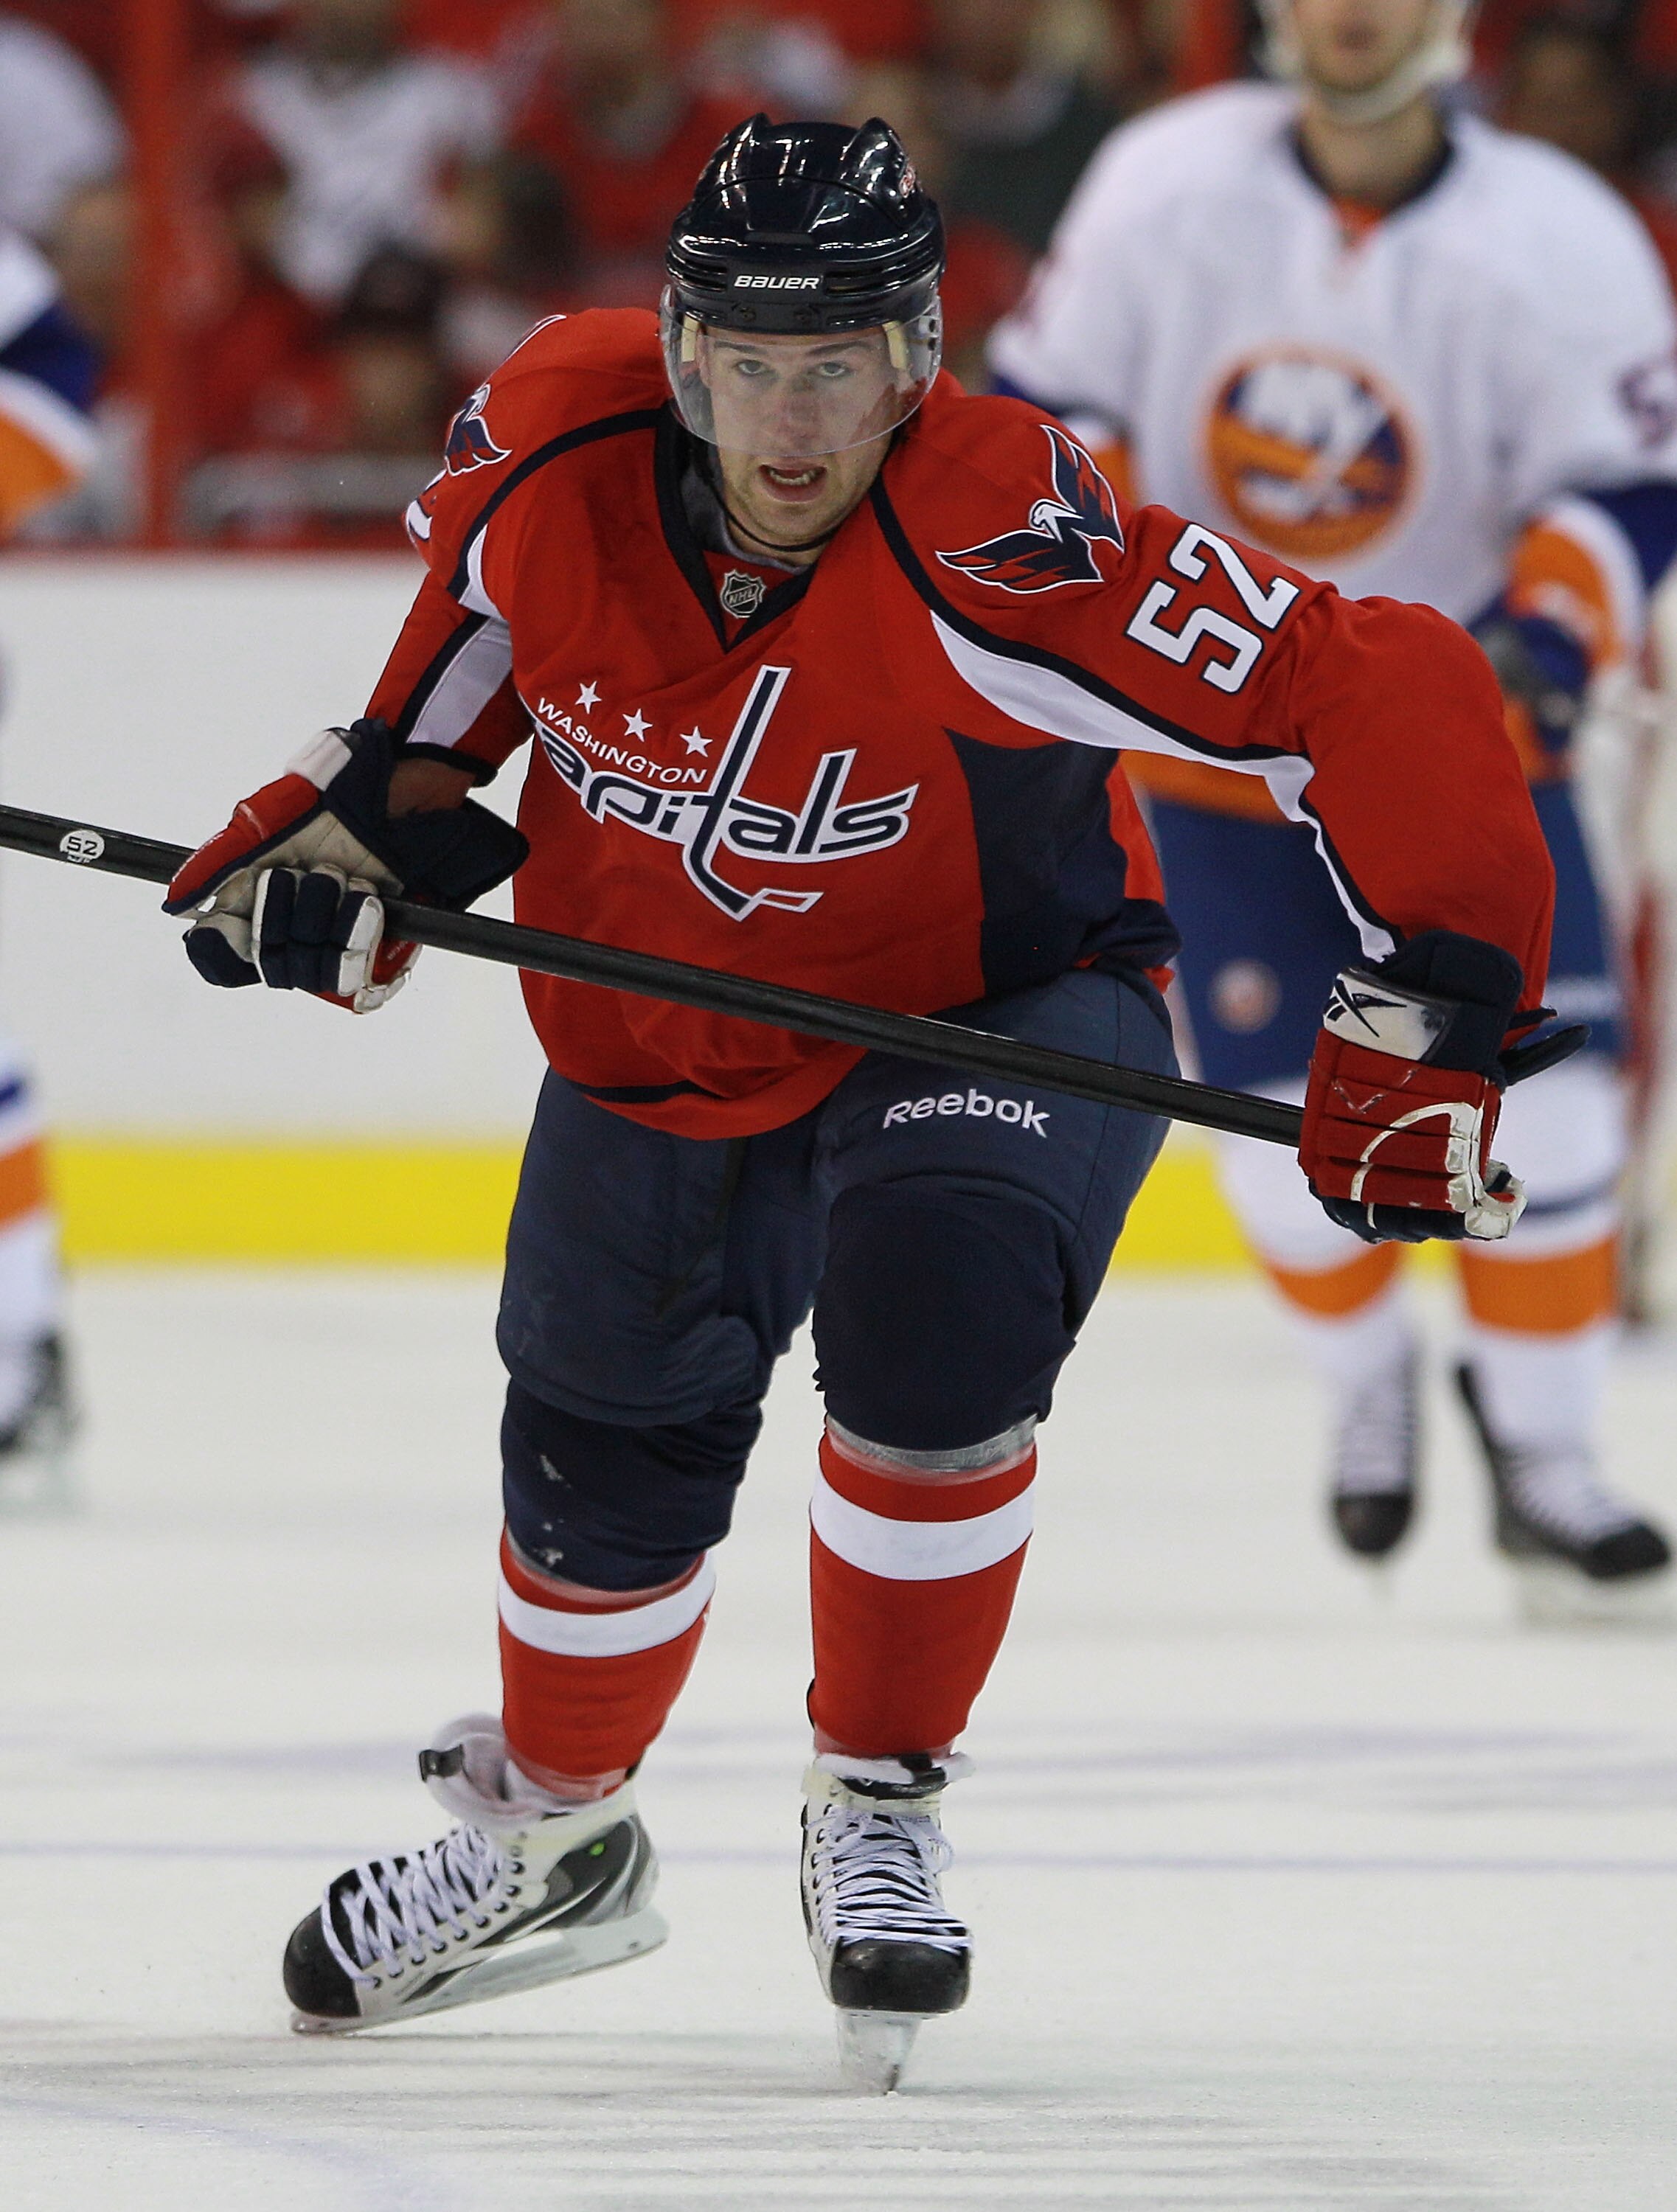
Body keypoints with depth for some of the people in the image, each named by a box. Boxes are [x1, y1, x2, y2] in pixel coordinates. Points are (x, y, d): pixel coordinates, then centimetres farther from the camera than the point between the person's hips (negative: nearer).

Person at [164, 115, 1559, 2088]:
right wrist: (348, 826, -4)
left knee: (935, 1306, -32)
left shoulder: (998, 556, -36)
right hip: (661, 1031, 5)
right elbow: (475, 625, 5)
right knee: (604, 1462, 16)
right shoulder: (553, 446, -22)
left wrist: (1420, 1040, -34)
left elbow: (1381, 702, -36)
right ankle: (550, 1838, 47)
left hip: (998, 1012, -5)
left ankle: (876, 1810, -9)